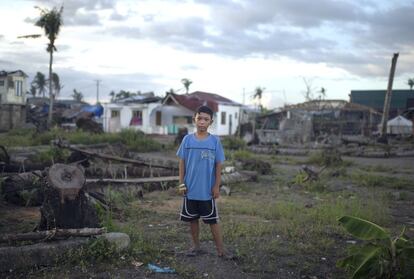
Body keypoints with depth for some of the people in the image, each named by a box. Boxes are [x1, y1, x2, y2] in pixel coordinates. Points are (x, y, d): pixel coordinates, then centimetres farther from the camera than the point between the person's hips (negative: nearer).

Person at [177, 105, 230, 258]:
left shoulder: (215, 141, -5)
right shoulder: (187, 139, -1)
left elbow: (218, 165, -2)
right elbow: (182, 163, 4)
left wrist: (217, 186, -5)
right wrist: (181, 183, 0)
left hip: (207, 190, -2)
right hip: (190, 189, 2)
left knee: (213, 220, 3)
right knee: (192, 219, 12)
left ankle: (220, 249, 9)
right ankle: (196, 246, 26)